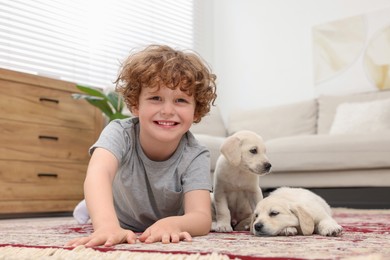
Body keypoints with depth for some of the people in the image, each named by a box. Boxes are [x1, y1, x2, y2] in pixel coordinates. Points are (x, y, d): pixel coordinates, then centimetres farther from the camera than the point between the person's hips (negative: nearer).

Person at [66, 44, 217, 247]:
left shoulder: (195, 157, -25)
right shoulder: (120, 134, -28)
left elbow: (202, 218, -36)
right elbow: (99, 172, -47)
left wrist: (172, 223, -59)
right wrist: (107, 225, -66)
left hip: (168, 239, 1)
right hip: (120, 232, -1)